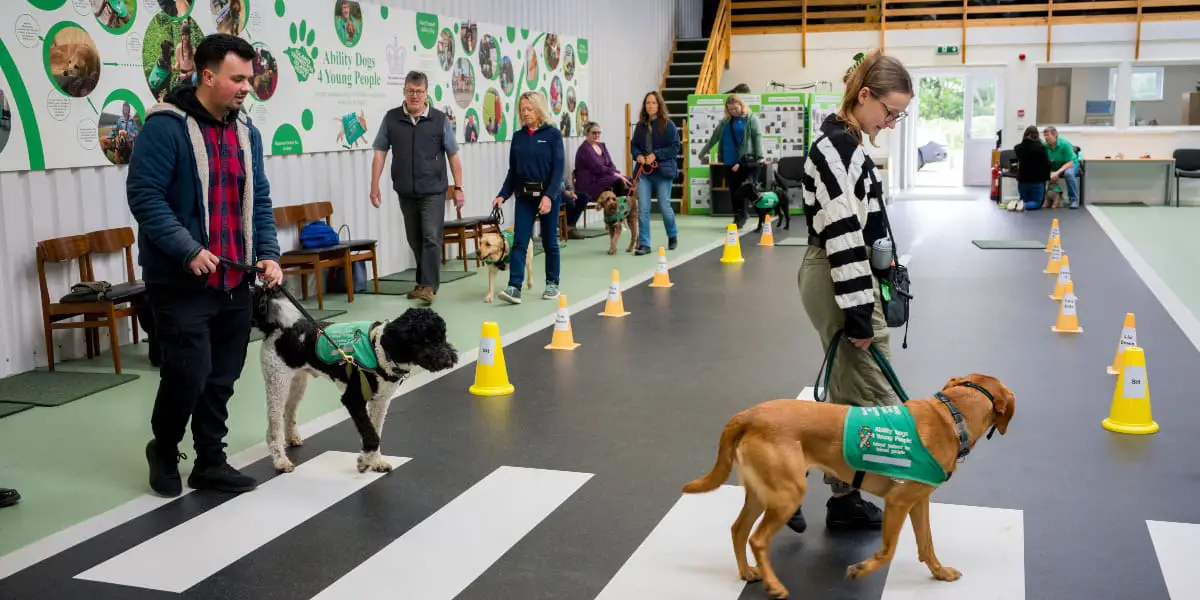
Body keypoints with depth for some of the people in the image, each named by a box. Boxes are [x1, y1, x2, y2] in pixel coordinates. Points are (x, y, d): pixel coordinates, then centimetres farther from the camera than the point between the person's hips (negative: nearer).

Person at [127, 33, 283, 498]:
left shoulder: (247, 133, 11)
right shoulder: (167, 126, -12)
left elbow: (259, 200, 14)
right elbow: (144, 195, -16)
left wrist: (268, 254, 1)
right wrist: (187, 251, -22)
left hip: (235, 281, 7)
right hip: (181, 282, -7)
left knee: (222, 378, 11)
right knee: (189, 375, -5)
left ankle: (210, 463, 23)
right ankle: (164, 451, 21)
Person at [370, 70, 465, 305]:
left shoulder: (440, 120, -2)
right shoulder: (391, 118, 2)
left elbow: (453, 155, 2)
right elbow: (380, 153, 4)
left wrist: (458, 187, 0)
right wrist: (374, 185, -1)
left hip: (433, 191, -3)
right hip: (405, 192, 3)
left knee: (431, 237, -9)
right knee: (415, 239, 12)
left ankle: (429, 286, -6)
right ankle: (423, 282, 25)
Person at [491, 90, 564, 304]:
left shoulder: (552, 134, -5)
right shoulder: (518, 137, 7)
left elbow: (558, 168, -10)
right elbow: (513, 170, 9)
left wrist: (549, 196, -21)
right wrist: (503, 195, -1)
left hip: (548, 194, -3)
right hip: (524, 196, 3)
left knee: (549, 241, 8)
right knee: (519, 242, -5)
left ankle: (552, 283, 21)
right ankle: (514, 287, -11)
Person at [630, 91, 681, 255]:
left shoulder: (668, 124, -5)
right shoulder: (640, 125, 8)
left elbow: (675, 147, -7)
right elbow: (634, 144, 16)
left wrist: (656, 155, -16)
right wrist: (638, 155, -6)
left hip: (662, 171, -3)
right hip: (644, 171, 3)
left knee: (664, 207, 4)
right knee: (643, 209, -3)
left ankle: (673, 235, 31)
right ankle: (644, 244, 2)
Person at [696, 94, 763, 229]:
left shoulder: (751, 119, 0)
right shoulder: (725, 122, 12)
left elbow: (757, 138, -8)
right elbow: (714, 138, 17)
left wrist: (760, 157, -19)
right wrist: (703, 153, 17)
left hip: (746, 161, -5)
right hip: (729, 162, 5)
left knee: (742, 190, -6)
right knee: (733, 190, 7)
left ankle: (741, 216, 4)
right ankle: (737, 217, 15)